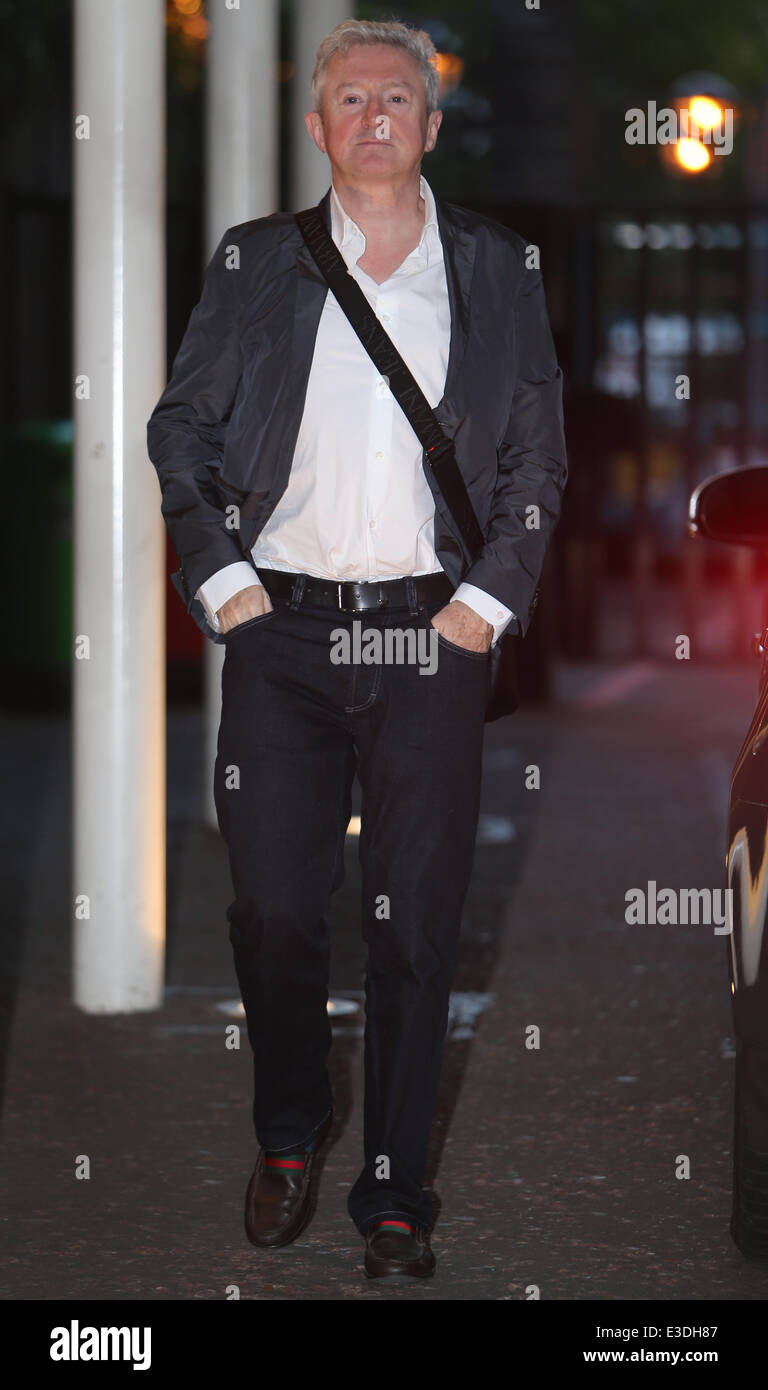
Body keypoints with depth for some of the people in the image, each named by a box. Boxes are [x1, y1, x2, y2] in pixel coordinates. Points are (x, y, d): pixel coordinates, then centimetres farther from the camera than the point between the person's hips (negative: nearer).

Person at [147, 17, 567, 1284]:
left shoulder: (496, 271, 8)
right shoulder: (254, 263, 8)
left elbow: (538, 456, 9)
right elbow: (179, 429, 11)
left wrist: (491, 598, -1)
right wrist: (218, 574, 0)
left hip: (431, 630, 0)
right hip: (281, 632, 1)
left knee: (417, 924, 0)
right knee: (273, 908, 0)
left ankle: (395, 1198, 9)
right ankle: (287, 1137, 24)